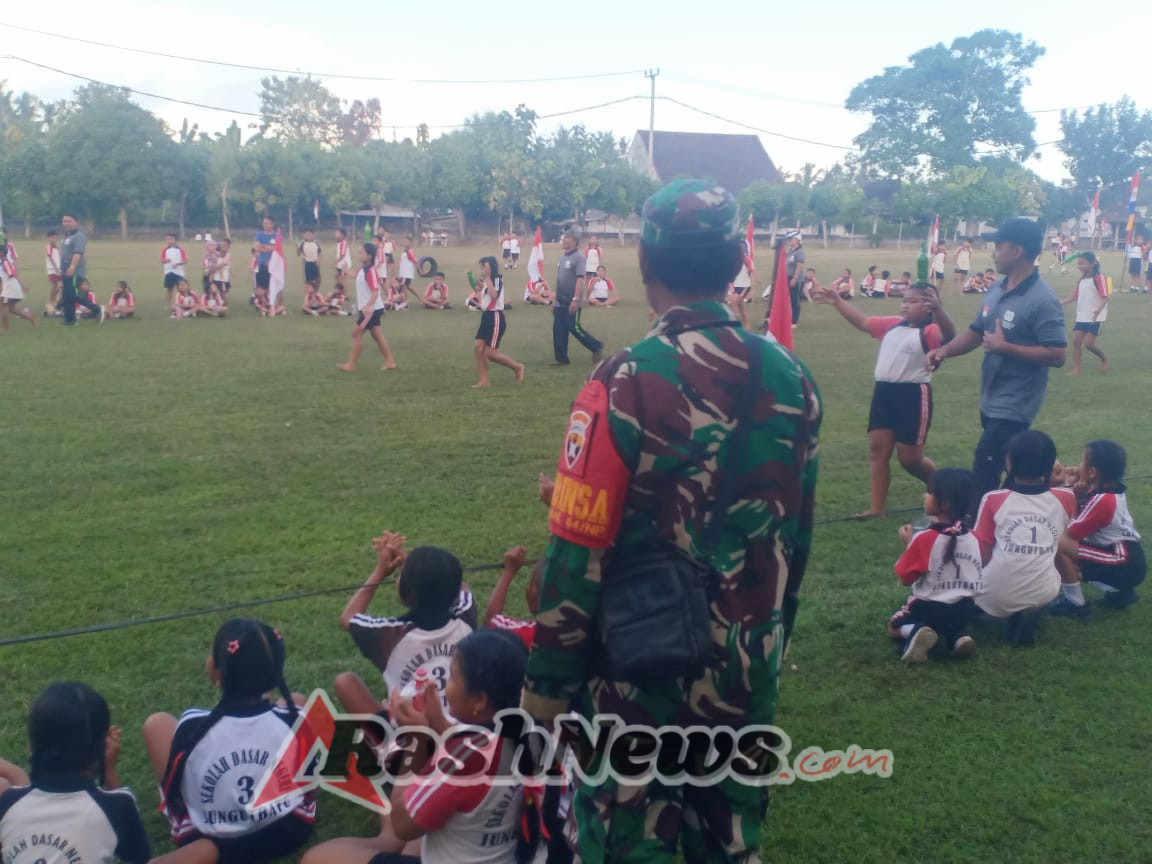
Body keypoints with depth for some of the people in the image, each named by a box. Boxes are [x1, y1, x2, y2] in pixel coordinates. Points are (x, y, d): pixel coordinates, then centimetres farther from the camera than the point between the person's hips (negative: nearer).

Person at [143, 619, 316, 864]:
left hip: (207, 841, 1)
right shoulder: (295, 720, -23)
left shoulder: (192, 727, -27)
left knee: (157, 723, 7)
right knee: (298, 702, 11)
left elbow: (172, 798, -12)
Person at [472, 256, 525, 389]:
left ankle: (517, 367, 9)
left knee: (491, 353, -9)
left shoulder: (497, 279, -11)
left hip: (495, 318, -9)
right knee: (478, 347, -1)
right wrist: (479, 289, 9)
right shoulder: (486, 281, 15)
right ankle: (484, 380, 4)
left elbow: (494, 296, -30)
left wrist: (487, 278, -26)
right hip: (486, 317, 9)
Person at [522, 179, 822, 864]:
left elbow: (579, 553, -17)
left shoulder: (626, 385, -20)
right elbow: (796, 534, 7)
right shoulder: (791, 379, -3)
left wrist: (549, 679, -5)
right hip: (748, 665, 5)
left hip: (641, 668, -4)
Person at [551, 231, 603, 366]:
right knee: (558, 330, 5)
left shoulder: (578, 257, -13)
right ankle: (561, 358, 12)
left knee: (574, 328, -4)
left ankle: (597, 346, 14)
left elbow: (580, 279, -20)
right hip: (560, 302, 8)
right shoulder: (562, 258, 12)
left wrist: (575, 299, -26)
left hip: (571, 303, -8)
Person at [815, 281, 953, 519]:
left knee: (910, 458, 0)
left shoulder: (930, 331, -10)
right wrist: (838, 302, 19)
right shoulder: (891, 325, 13)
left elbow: (949, 336, -31)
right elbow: (862, 322, 23)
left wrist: (938, 310, -48)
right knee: (877, 448, 5)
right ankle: (878, 507, 12)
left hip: (914, 395, -7)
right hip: (884, 392, 7)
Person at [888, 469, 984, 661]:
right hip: (965, 610, 4)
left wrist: (909, 543, -2)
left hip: (929, 608, -4)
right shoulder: (973, 538, -5)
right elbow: (976, 578, 11)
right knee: (955, 617, 39)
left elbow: (904, 578, -12)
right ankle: (958, 635, 4)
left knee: (894, 627, 21)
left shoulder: (924, 538, -21)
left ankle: (917, 631, -12)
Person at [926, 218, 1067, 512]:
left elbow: (1056, 355, -23)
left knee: (984, 470, -8)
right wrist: (945, 350, -2)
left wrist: (1005, 347, -23)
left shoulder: (1043, 301, -20)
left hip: (1014, 405, -8)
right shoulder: (997, 289, 5)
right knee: (1010, 471, 20)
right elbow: (976, 331, 15)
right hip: (992, 398, 8)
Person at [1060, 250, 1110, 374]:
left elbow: (1105, 297, -17)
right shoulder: (1082, 279, 11)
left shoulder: (1099, 277, -12)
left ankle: (1104, 359, 17)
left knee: (1088, 344, -9)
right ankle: (1076, 369, 5)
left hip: (1095, 318, -7)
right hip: (1081, 317, 7)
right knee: (1076, 341, 1)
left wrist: (1098, 310, -33)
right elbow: (1074, 297, 15)